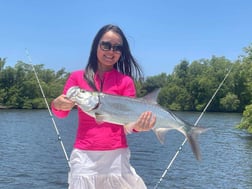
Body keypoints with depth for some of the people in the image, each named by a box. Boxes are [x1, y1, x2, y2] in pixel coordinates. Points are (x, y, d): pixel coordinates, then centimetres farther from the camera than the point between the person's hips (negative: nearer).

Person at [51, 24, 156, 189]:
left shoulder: (126, 81, 1)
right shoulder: (78, 77, 3)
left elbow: (128, 122, -3)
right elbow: (61, 113, 2)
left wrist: (138, 126, -26)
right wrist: (57, 105, -21)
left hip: (116, 155, 0)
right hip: (84, 155, 1)